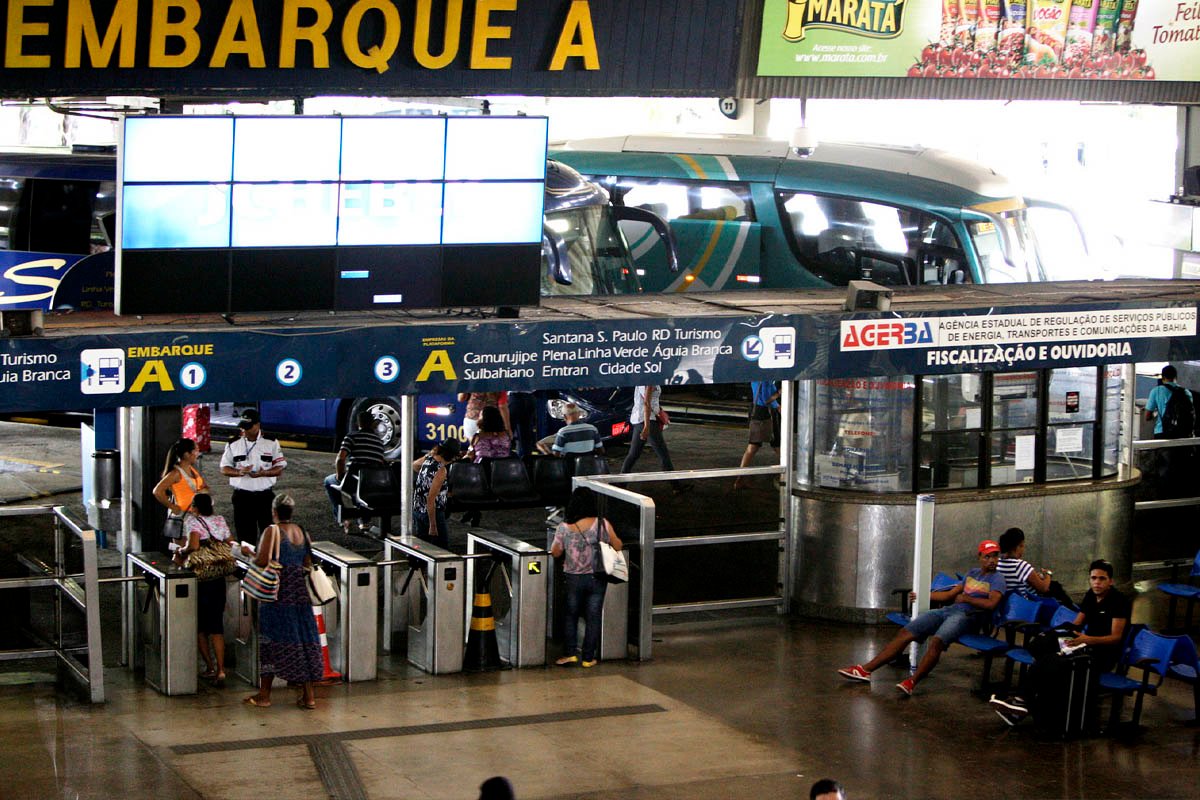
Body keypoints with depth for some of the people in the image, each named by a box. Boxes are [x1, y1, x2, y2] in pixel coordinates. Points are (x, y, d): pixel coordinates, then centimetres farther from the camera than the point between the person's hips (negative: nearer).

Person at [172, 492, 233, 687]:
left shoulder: (192, 521, -8)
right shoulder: (220, 520, 7)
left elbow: (194, 546, -22)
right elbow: (230, 545, 6)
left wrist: (181, 552, -4)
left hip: (199, 579, -4)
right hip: (219, 580, 4)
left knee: (200, 627, 12)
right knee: (217, 626, 5)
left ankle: (210, 668, 16)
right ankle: (220, 670, -6)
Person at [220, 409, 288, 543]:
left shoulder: (271, 443, 1)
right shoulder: (233, 444, 3)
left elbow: (280, 468, 0)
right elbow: (224, 469, 4)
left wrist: (263, 473, -20)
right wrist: (239, 472, -18)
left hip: (265, 496, -1)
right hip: (242, 496, 1)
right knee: (245, 535, 4)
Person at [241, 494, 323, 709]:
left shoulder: (272, 531, -10)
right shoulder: (302, 532, 8)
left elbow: (262, 561, -18)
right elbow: (308, 563, 10)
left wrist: (250, 552, 1)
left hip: (277, 594, -6)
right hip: (300, 593, 6)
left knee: (271, 641, 2)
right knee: (303, 639, 8)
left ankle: (264, 695, 7)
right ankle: (309, 695, 8)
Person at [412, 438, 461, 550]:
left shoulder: (428, 458, 0)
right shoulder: (441, 471, -23)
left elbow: (414, 465, 25)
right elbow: (431, 499, -25)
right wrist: (433, 526, -22)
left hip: (417, 510, 8)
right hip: (433, 513, -8)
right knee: (442, 549, -1)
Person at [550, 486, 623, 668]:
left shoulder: (564, 527, -10)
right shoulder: (602, 525, -11)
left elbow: (555, 553, 0)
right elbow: (617, 546, -2)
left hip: (573, 578, 0)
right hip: (597, 578, 0)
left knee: (571, 615, 17)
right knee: (593, 618, 9)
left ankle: (570, 653, 10)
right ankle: (588, 657, 13)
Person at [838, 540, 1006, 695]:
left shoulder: (996, 579, 1)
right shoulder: (972, 574, 24)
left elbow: (991, 604, -17)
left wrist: (966, 599, -8)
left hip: (967, 615, -7)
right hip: (947, 610, 7)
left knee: (937, 641, -37)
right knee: (905, 633, -7)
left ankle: (912, 682, -36)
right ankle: (866, 669, -10)